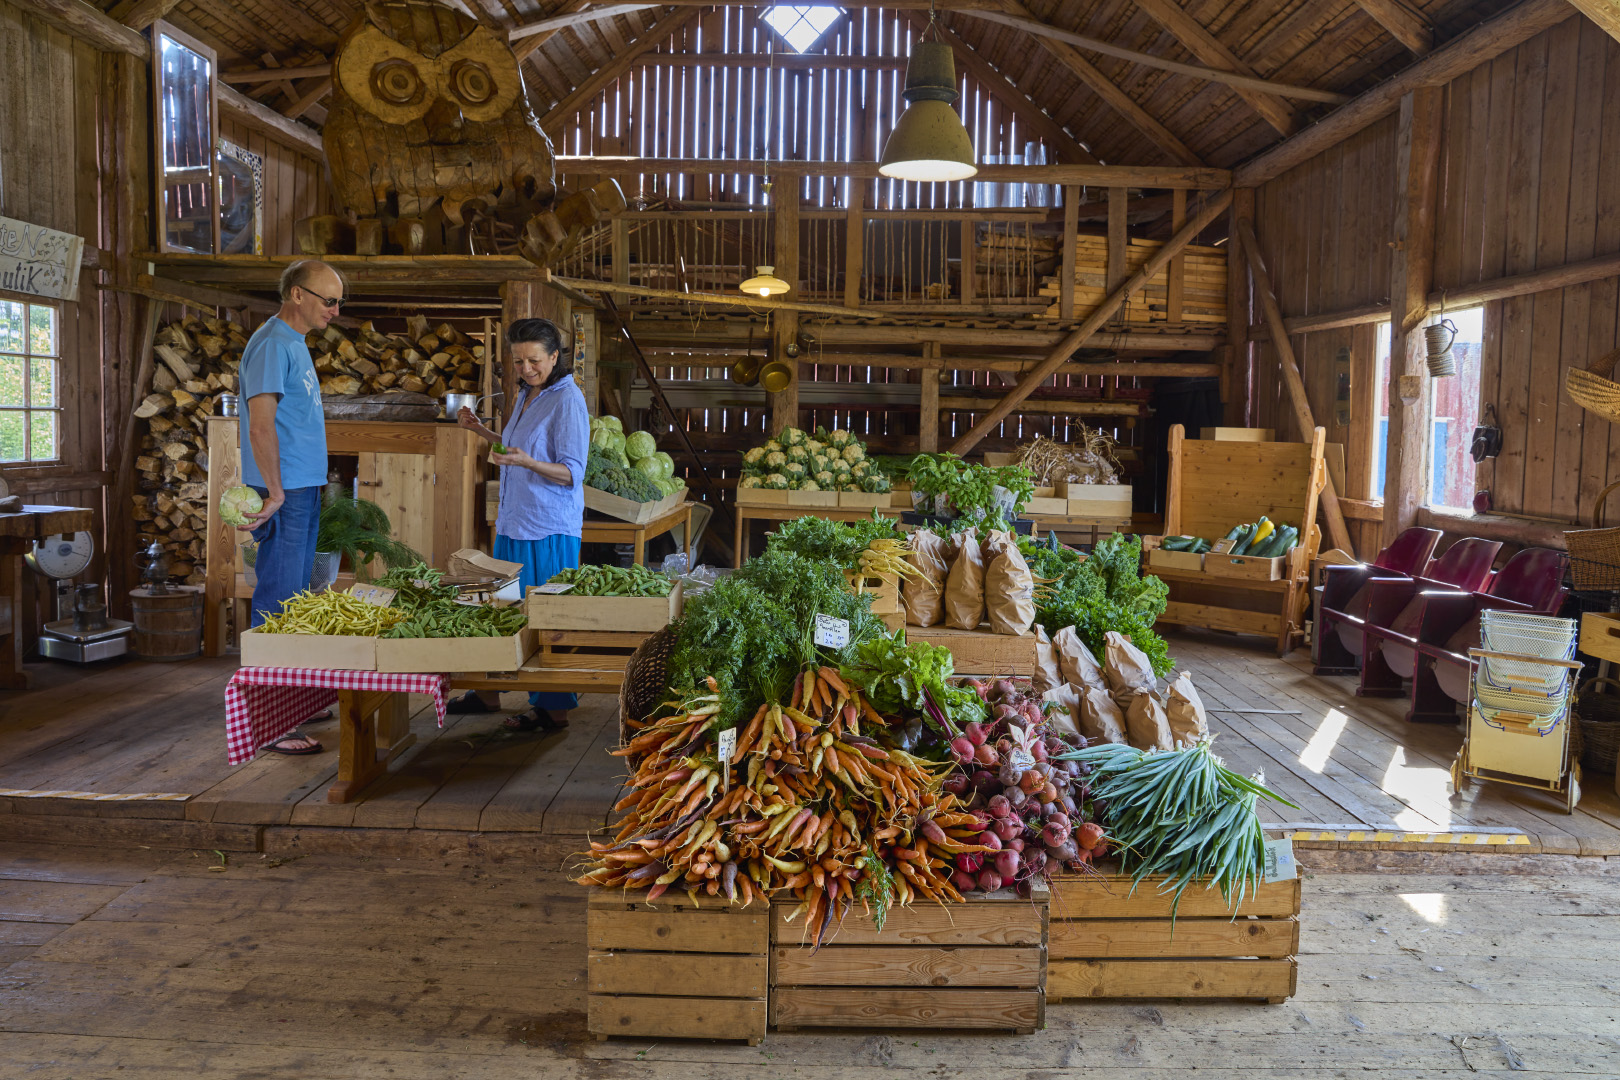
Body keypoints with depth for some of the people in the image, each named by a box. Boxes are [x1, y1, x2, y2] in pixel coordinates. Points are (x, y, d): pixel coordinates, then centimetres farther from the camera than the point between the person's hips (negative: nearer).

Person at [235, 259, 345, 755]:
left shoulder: (295, 343, 17)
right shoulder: (272, 344, -13)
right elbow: (260, 425, -20)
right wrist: (275, 494, -21)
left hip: (303, 490, 10)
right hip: (285, 494, -10)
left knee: (295, 598, 15)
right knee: (278, 602, -7)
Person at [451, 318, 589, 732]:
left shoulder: (568, 400, -13)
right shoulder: (527, 394, 14)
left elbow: (571, 473, -17)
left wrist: (527, 462, -32)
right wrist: (481, 431, 22)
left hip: (550, 528, -9)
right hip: (513, 521, 9)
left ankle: (553, 708, 7)